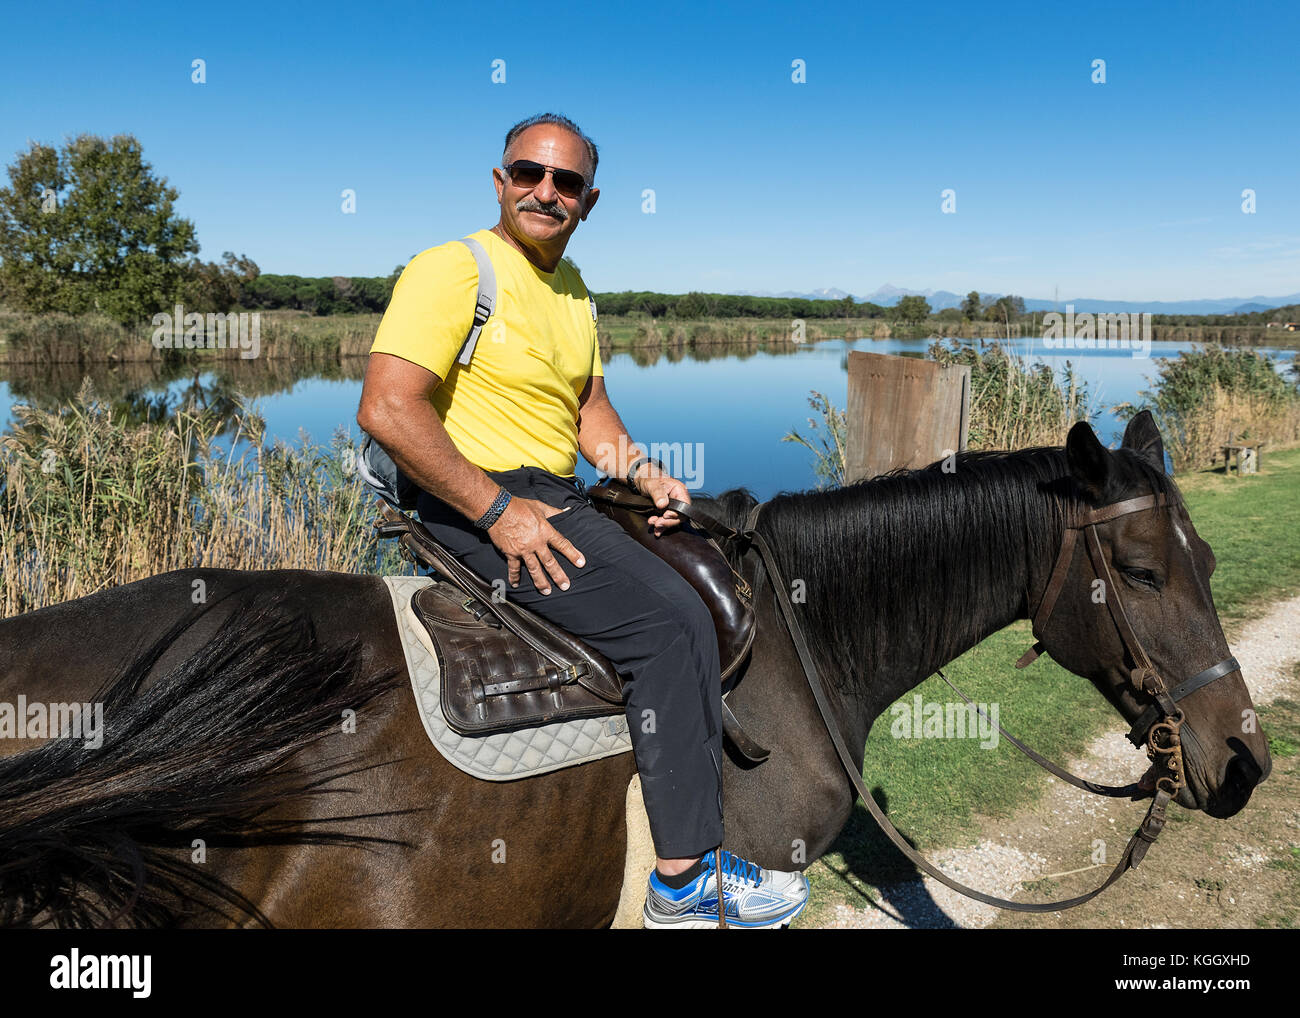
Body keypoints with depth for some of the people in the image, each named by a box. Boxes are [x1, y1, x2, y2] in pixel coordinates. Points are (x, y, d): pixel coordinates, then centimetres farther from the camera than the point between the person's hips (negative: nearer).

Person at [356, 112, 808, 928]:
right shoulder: (453, 270, -10)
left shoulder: (574, 290, 18)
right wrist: (498, 510, -22)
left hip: (561, 500, 9)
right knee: (664, 623, -19)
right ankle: (686, 876, -8)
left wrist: (638, 468, 1)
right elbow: (387, 410, -20)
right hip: (479, 507, -9)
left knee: (711, 591, 4)